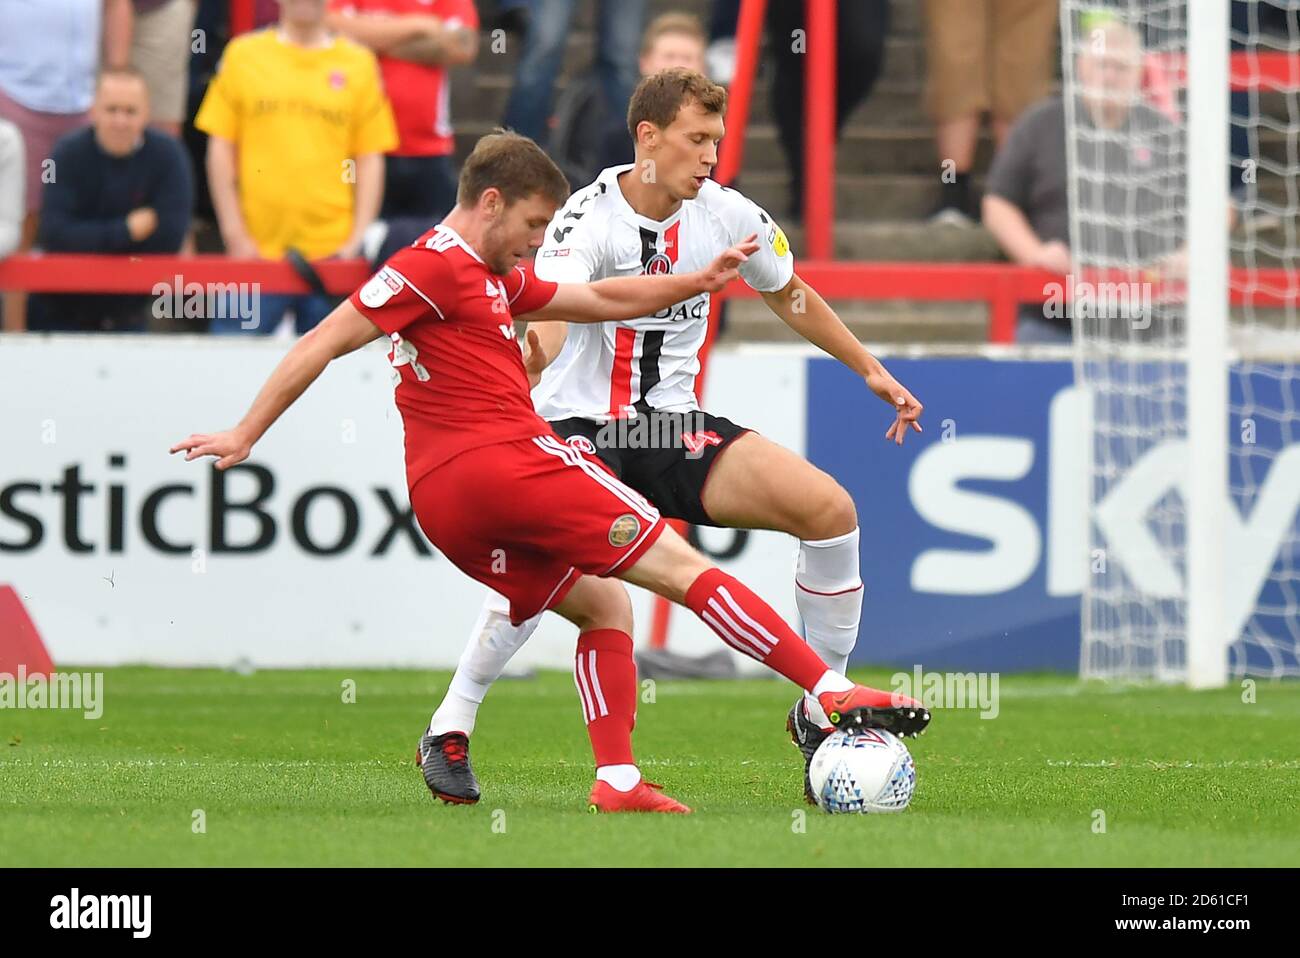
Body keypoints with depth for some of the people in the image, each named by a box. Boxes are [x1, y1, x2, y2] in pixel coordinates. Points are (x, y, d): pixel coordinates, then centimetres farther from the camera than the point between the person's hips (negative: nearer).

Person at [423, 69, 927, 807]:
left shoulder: (726, 215, 0)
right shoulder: (589, 220, -17)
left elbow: (789, 294, 20)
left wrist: (871, 370, 23)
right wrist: (528, 360, -60)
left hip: (673, 425, 6)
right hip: (581, 427, -5)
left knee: (829, 507, -12)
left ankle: (823, 711, 4)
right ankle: (451, 730, -15)